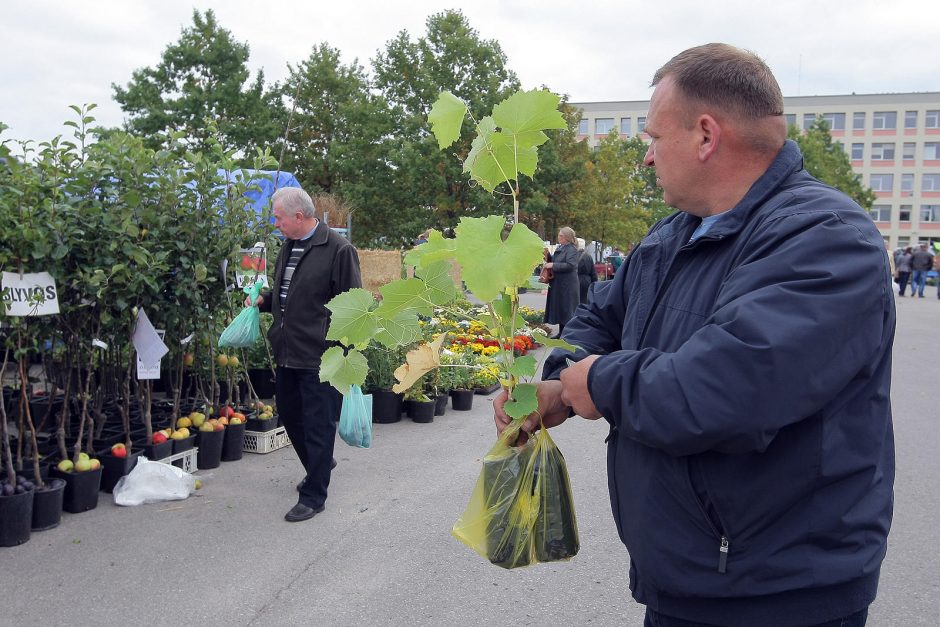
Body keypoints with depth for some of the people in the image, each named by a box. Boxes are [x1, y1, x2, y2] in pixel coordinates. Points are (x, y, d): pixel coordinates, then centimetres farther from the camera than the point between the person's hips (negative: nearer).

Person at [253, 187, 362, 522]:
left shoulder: (338, 249, -13)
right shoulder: (288, 247, 12)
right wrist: (264, 300, 6)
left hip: (321, 356, -9)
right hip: (288, 353, 9)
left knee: (318, 425, 1)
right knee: (290, 415, 20)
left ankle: (313, 496, 13)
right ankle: (319, 466, 42)